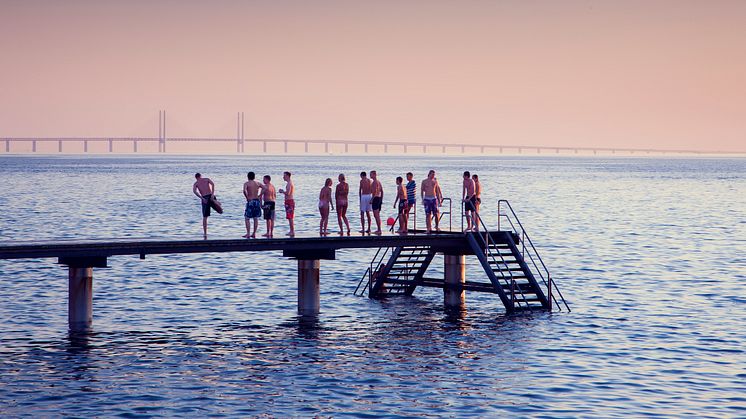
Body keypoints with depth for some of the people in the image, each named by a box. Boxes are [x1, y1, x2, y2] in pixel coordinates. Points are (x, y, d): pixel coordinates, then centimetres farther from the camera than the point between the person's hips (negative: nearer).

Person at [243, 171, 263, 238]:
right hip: (257, 201, 4)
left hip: (250, 201, -4)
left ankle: (248, 233, -5)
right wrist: (260, 195, 7)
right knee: (256, 218, 10)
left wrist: (247, 198, -11)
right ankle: (254, 233, 12)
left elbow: (244, 191, -22)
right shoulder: (258, 183, 8)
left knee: (247, 218, 2)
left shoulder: (246, 183, -5)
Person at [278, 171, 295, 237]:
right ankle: (292, 231, 16)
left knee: (290, 217, -9)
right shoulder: (291, 183, 18)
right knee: (291, 217, 13)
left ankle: (292, 231, -9)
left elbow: (288, 193, -24)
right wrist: (283, 191, 16)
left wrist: (282, 191, -8)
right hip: (291, 200, 11)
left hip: (289, 201, -11)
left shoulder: (289, 183, -15)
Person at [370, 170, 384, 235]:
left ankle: (379, 230, -12)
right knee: (378, 215, 14)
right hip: (379, 198, 10)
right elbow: (382, 191, 20)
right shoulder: (379, 182, 17)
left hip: (375, 198, -10)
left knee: (376, 215, -9)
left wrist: (372, 199, -20)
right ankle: (379, 229, 16)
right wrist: (381, 200, 23)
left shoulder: (374, 182, -12)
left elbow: (374, 191, -22)